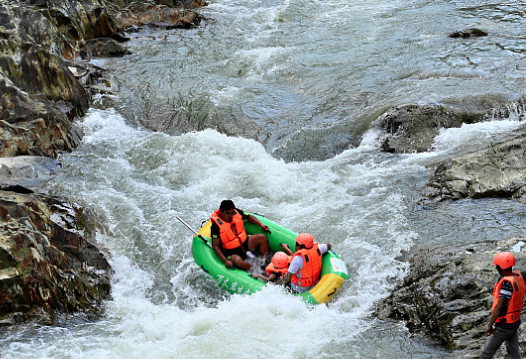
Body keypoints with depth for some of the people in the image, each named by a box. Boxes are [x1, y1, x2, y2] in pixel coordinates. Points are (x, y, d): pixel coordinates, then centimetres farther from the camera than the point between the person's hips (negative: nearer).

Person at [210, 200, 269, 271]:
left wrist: (261, 225, 1)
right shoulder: (216, 226, -21)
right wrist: (225, 261, -28)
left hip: (244, 242, 7)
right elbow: (215, 246, -19)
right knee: (240, 263, -35)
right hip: (232, 252, -7)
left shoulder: (236, 213, -5)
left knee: (262, 237, -8)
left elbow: (249, 217, 16)